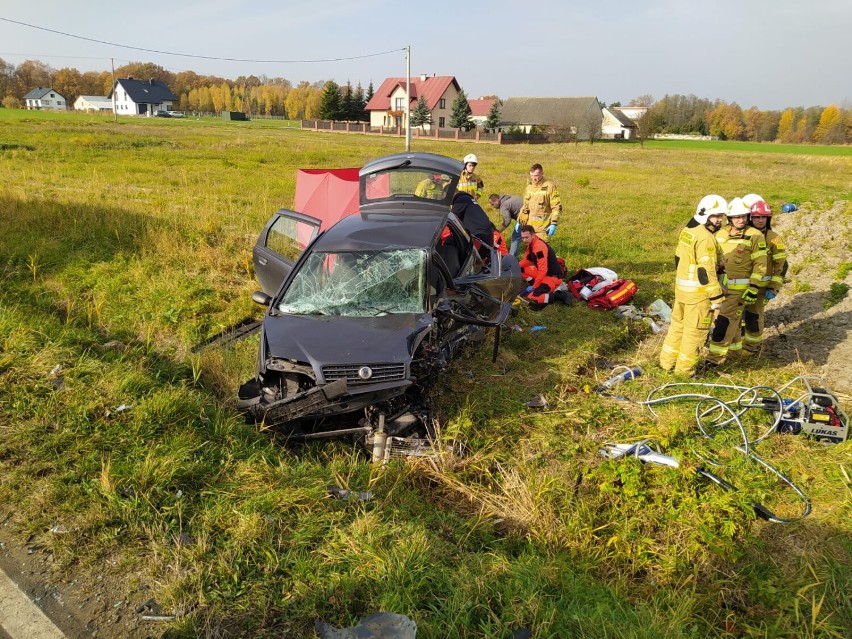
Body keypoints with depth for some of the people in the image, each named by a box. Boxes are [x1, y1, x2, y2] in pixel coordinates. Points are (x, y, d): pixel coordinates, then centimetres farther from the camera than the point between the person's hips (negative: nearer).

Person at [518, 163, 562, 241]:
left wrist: (553, 224, -15)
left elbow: (557, 207, -8)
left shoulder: (549, 186, -8)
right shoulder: (529, 187, 10)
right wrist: (519, 222, 15)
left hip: (543, 226, -6)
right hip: (530, 226, 6)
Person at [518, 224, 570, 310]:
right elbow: (525, 261, 14)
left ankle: (559, 295, -10)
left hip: (553, 277, -10)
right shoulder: (531, 244, 5)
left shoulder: (539, 246, -23)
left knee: (531, 299, -24)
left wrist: (533, 286, -20)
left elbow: (543, 270, -25)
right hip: (543, 274, 10)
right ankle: (539, 286, 1)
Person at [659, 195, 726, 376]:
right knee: (695, 331, 3)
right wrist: (716, 297, -17)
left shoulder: (687, 231, 8)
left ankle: (667, 362, 29)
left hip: (681, 287, 9)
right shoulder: (706, 238, -19)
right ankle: (685, 369, 12)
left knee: (678, 324, 19)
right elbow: (707, 271, -22)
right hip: (699, 292, -9)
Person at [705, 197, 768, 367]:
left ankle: (715, 357, -4)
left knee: (724, 321, -9)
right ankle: (735, 348, 33)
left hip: (740, 288, -6)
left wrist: (753, 288, -15)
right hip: (721, 285, 6)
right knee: (733, 319, 16)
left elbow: (760, 264, -10)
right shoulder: (720, 235, 8)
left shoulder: (755, 236, -8)